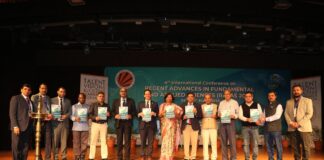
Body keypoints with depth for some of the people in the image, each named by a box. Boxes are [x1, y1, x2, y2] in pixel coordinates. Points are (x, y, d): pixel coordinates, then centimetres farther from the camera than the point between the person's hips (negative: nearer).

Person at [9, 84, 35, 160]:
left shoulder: (30, 101, 19)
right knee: (16, 147, -3)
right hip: (18, 126, -6)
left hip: (28, 127, 6)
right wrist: (15, 126, -17)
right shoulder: (15, 98, 1)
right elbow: (12, 113, -8)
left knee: (25, 148, 6)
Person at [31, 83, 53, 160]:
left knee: (48, 141, 2)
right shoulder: (34, 97, 3)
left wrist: (50, 115, -2)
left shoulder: (48, 98, 18)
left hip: (48, 121, 4)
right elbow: (36, 109, -6)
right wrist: (46, 115, -14)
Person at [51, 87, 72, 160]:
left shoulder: (68, 101, 13)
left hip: (65, 123, 2)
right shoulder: (52, 100, 7)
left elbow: (70, 112, 8)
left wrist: (66, 115, -10)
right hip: (56, 123, -1)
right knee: (55, 141, -1)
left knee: (64, 141, 2)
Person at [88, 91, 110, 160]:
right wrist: (95, 117, -19)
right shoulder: (93, 105, 4)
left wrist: (108, 115, -8)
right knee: (93, 141, 0)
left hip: (104, 124, 2)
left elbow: (109, 114, 15)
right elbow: (89, 114, -2)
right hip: (95, 124, -2)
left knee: (104, 141, 2)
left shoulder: (107, 105, 11)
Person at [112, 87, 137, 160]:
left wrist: (131, 115, -14)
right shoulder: (115, 101, 11)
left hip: (127, 122, -1)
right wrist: (115, 115, -11)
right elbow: (113, 111, 9)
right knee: (119, 141, 6)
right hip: (119, 122, 1)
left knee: (127, 141, -2)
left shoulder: (131, 101, 8)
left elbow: (134, 111, 6)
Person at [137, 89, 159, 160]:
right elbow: (137, 114, 10)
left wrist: (154, 113, -13)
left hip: (151, 125, 0)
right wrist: (140, 114, -11)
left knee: (150, 142, -1)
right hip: (143, 124, 1)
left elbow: (158, 114, 7)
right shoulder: (140, 104, 15)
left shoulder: (155, 104, 12)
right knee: (143, 142, 1)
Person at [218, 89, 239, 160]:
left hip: (231, 122, -3)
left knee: (232, 141, -6)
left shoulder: (234, 102, 4)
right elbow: (219, 112, 13)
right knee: (223, 141, 6)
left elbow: (238, 113, 3)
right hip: (223, 122, 3)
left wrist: (234, 116, -16)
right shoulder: (221, 103, 13)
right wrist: (219, 114, -9)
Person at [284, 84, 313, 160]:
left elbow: (309, 114, -5)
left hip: (304, 128, -3)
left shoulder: (307, 101, 4)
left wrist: (299, 123, -13)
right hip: (292, 128, 3)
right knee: (295, 147, 6)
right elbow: (286, 113, 9)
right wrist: (290, 123, -9)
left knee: (306, 147, -3)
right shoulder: (289, 102, 15)